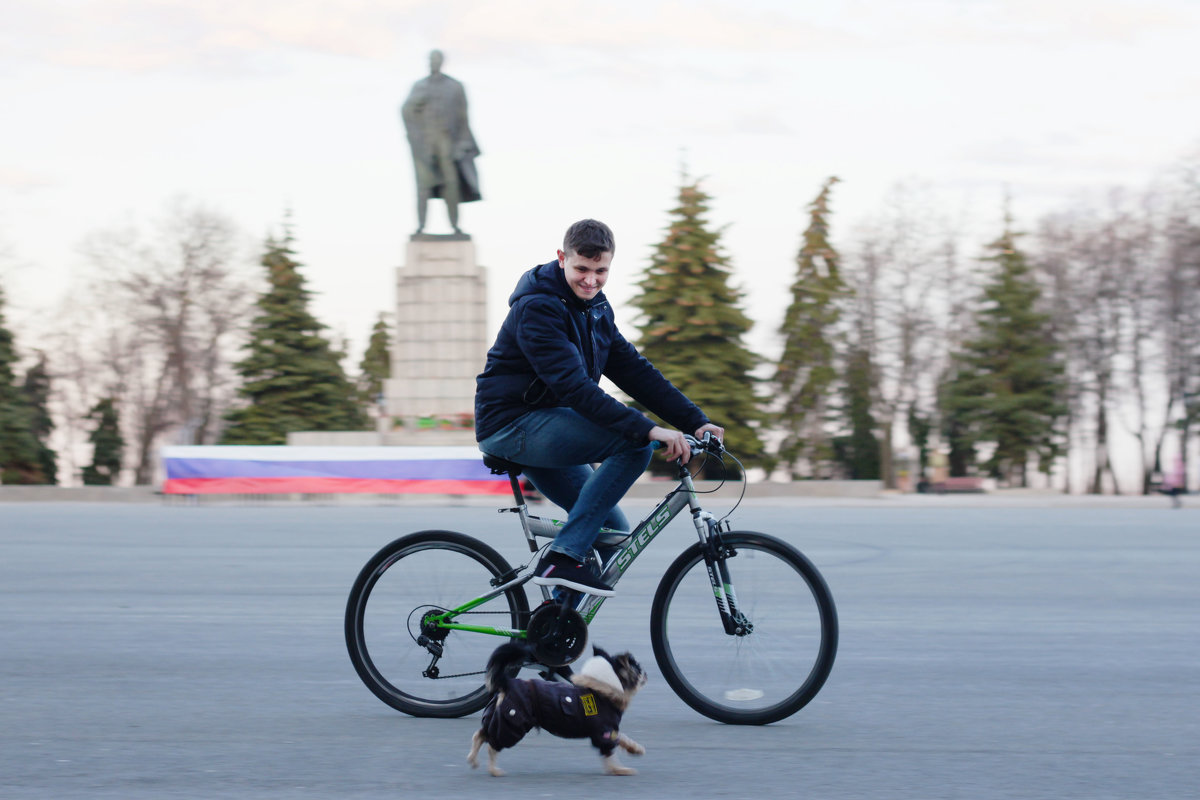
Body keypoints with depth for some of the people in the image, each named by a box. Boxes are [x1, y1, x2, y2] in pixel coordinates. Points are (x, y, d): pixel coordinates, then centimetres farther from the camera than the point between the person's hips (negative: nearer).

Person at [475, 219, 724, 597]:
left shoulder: (594, 307, 10)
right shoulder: (537, 308, -19)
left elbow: (633, 370, 8)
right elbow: (574, 387, -30)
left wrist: (695, 421, -3)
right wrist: (648, 429, -37)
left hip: (543, 432, 9)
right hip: (513, 426, -9)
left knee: (613, 533, 5)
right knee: (635, 444, -23)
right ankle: (562, 557, -24)